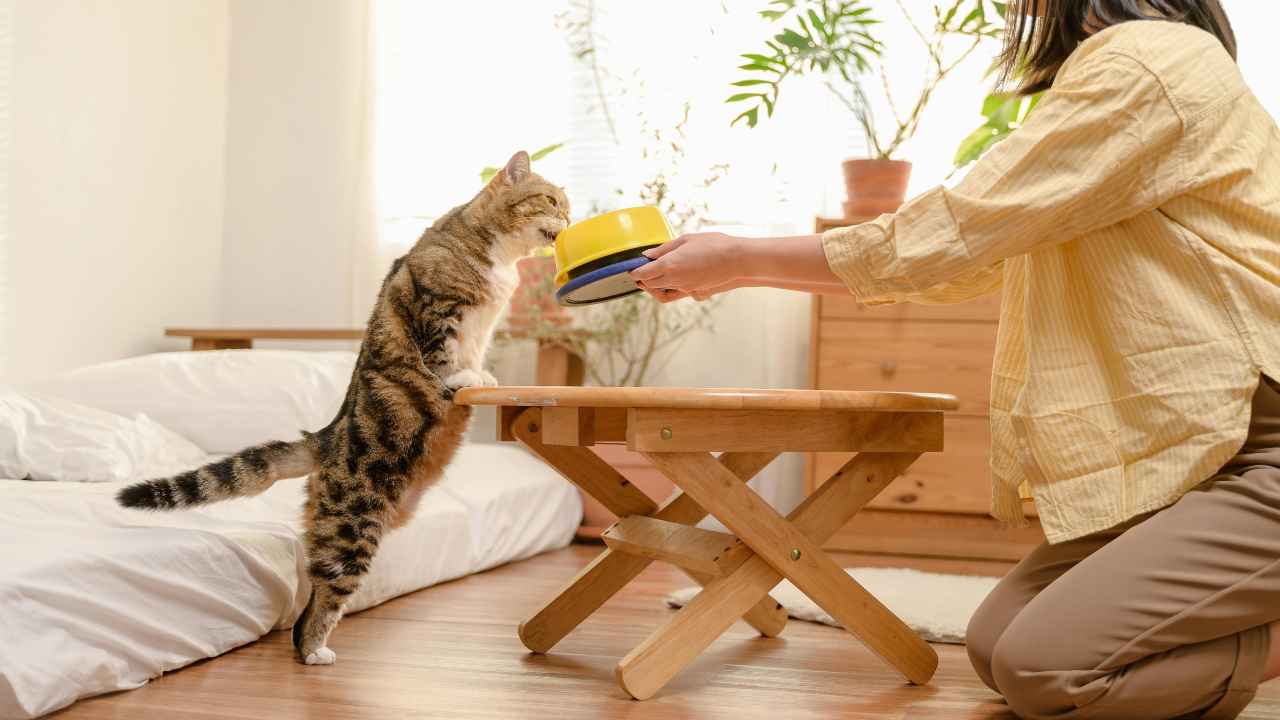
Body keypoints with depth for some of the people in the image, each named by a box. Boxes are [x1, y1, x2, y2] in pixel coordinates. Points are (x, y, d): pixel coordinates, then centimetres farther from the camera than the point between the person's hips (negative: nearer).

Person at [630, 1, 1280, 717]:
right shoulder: (1113, 69, 18)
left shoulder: (1146, 62, -15)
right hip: (1189, 454, 9)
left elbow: (945, 237, -16)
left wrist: (738, 257, -5)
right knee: (996, 646, 4)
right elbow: (965, 261, 18)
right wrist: (743, 275, 17)